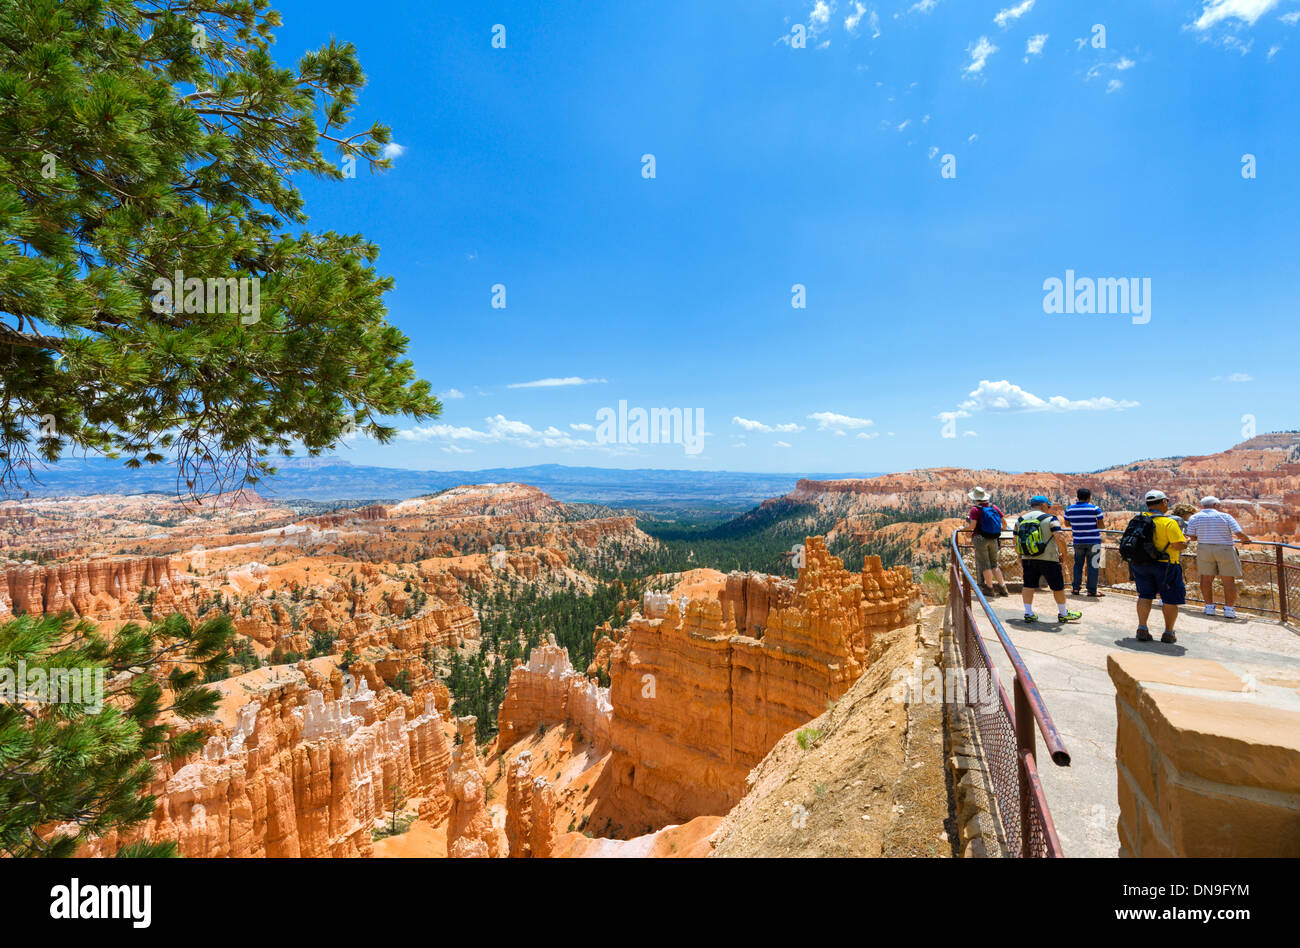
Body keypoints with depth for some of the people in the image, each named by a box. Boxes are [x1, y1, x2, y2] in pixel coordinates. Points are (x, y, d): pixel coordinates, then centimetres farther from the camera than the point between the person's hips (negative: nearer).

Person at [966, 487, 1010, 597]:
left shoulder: (975, 509, -10)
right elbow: (1004, 522, 10)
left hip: (981, 539, -6)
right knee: (994, 564, 16)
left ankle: (989, 588, 4)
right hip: (994, 539, 6)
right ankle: (1003, 587, 14)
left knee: (985, 565, 1)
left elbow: (973, 525, -18)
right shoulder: (994, 507, 6)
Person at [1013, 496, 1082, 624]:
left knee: (1028, 585, 9)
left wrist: (1020, 558, 20)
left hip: (1028, 559, 4)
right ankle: (1063, 614, 24)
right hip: (1048, 560, -4)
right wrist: (1063, 553, -4)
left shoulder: (1020, 520, 8)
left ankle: (1028, 613, 7)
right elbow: (1060, 537, -17)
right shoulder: (1049, 519, -7)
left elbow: (1016, 541, 11)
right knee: (1058, 587, 12)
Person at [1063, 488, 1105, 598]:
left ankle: (1075, 588, 15)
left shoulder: (1069, 509, 0)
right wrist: (1103, 521, 13)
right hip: (1093, 541, -3)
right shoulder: (1095, 508, -9)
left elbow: (1067, 523, 12)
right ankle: (1091, 590, 5)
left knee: (1078, 564, 15)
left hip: (1078, 542, 3)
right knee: (1093, 565, 3)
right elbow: (1101, 525, -9)